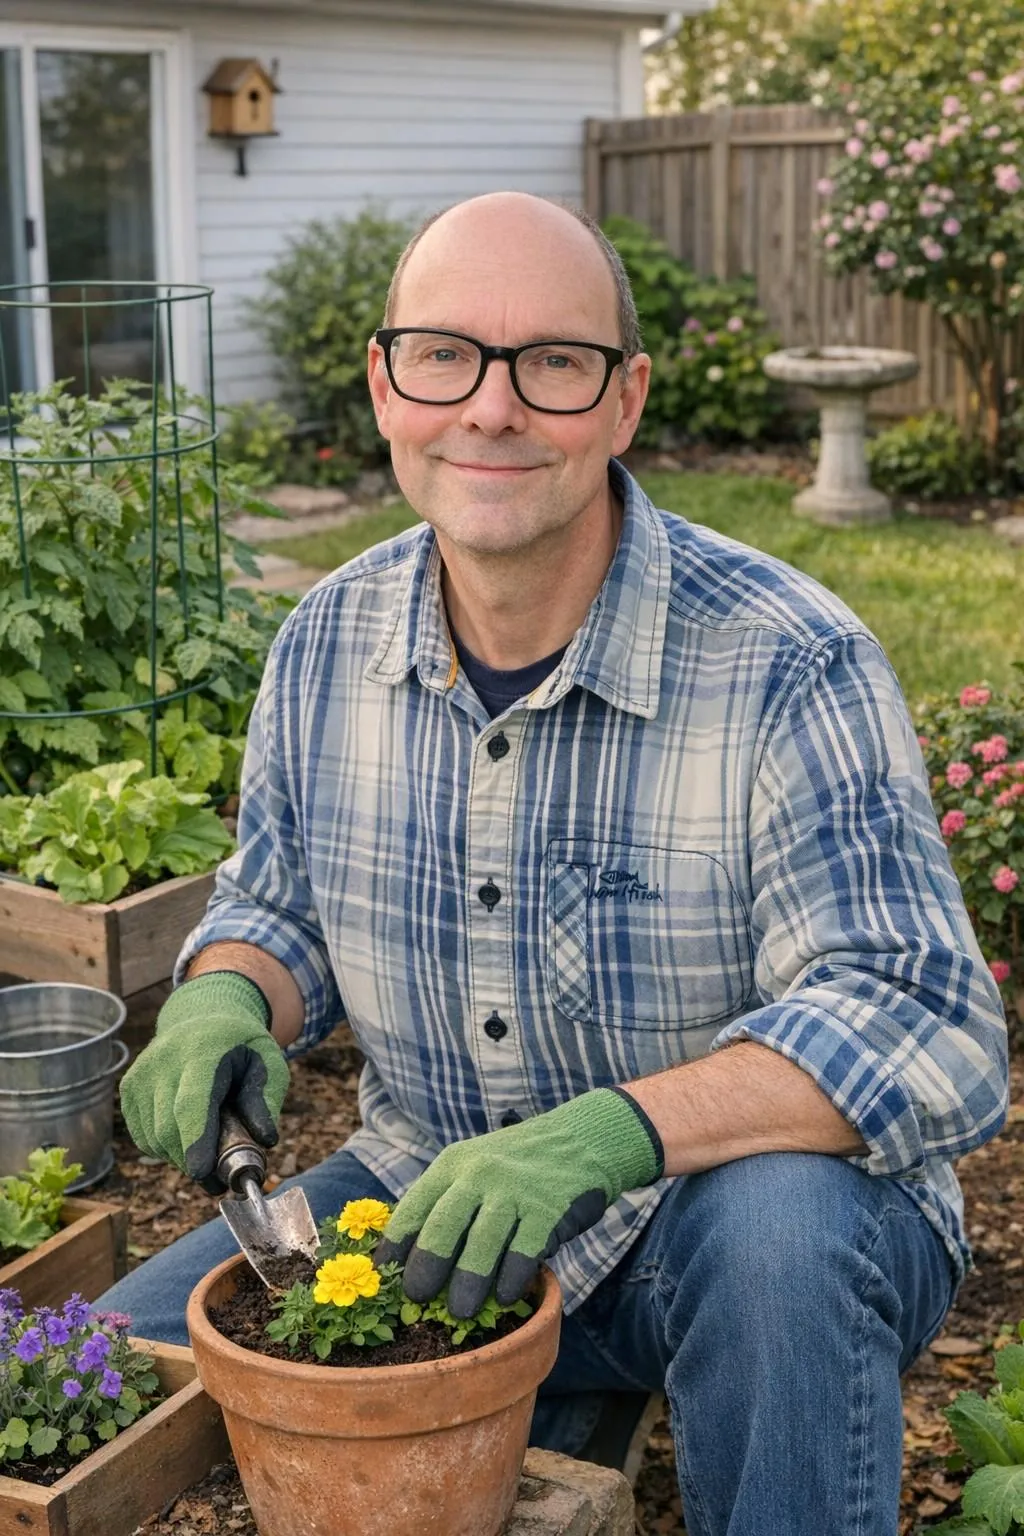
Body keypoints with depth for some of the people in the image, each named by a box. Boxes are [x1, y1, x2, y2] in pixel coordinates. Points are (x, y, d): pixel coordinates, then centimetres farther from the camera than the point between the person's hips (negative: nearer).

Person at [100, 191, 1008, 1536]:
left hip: (714, 1223, -5)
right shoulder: (326, 645, -3)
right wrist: (228, 998, -13)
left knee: (780, 1224, -39)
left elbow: (934, 1035, -28)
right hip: (433, 1200, 5)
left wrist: (612, 1133, -43)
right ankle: (549, 1421, 10)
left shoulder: (788, 668, -21)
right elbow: (278, 906, 12)